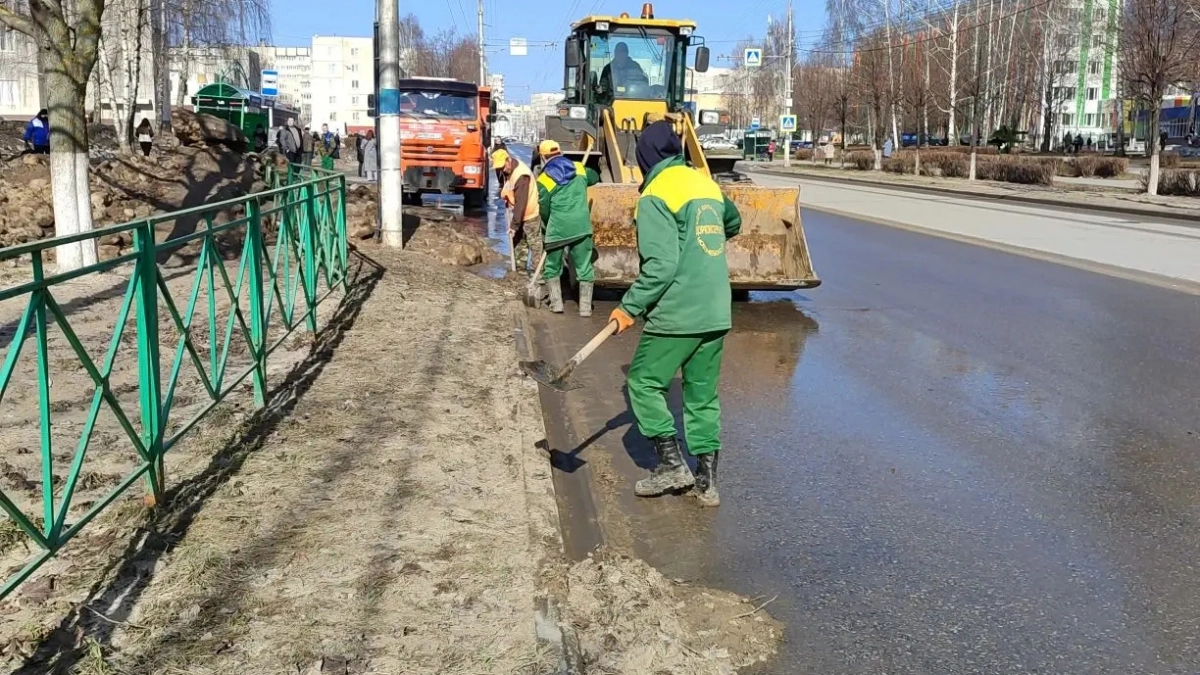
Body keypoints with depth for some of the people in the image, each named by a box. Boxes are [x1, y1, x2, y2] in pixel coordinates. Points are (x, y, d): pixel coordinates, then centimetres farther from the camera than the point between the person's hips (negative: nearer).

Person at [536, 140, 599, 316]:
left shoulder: (544, 179, -4)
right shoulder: (579, 168, 6)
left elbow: (544, 210, 1)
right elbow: (594, 177, 28)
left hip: (558, 229, -2)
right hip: (582, 227, 2)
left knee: (552, 268, 16)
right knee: (584, 268, 8)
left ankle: (556, 303, 11)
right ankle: (585, 307, 8)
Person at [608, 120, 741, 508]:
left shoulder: (655, 196, -11)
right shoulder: (706, 183, 11)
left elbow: (661, 265, -19)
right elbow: (733, 223, 29)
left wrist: (629, 307, -12)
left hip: (677, 315, -7)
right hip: (716, 315, 7)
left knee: (644, 382, 9)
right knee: (703, 394, 13)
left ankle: (672, 464, 7)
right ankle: (706, 481, 16)